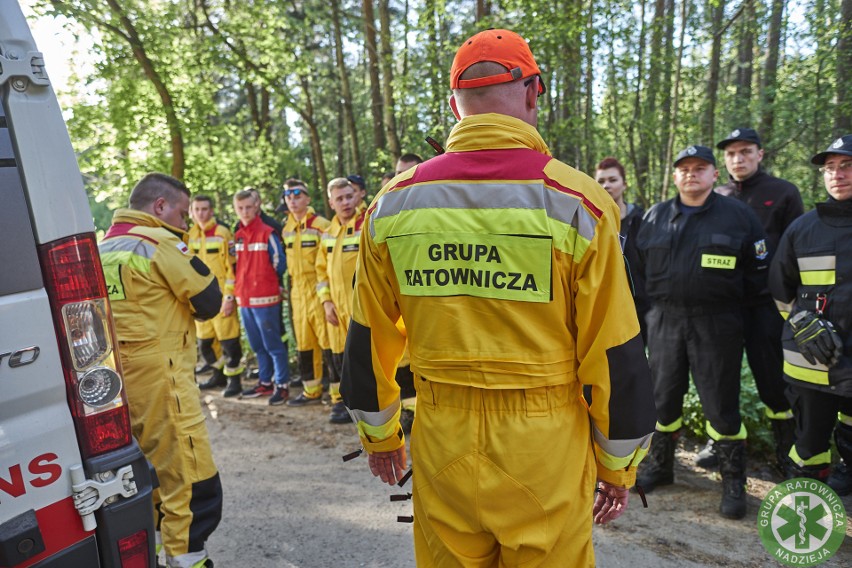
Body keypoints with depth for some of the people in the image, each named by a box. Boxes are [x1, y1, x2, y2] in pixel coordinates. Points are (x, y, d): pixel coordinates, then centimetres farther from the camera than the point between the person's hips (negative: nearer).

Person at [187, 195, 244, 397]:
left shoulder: (222, 233, -8)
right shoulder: (190, 235, 10)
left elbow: (232, 266, -10)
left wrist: (229, 297, -13)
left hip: (221, 296, -6)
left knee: (228, 340, -3)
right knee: (205, 341, 14)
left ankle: (234, 380, 10)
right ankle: (219, 375, 32)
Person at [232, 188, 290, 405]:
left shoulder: (267, 233, -9)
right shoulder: (238, 235, 11)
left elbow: (279, 263, -7)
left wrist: (266, 282, 4)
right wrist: (239, 287, 12)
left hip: (265, 298, -7)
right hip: (244, 298, 7)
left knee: (272, 344, -1)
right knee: (257, 345, 16)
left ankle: (282, 384, 9)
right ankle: (265, 382, 28)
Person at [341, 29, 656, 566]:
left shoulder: (394, 201, -4)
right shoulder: (576, 200, -12)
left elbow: (369, 342, 3)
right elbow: (615, 355, -8)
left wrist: (379, 435, 18)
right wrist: (618, 465, 7)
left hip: (441, 444, 2)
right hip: (544, 450, -2)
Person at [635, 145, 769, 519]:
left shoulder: (739, 215, 2)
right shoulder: (655, 216, 10)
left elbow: (757, 272, 5)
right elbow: (641, 266, 15)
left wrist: (727, 301, 1)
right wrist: (659, 302, 9)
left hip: (715, 324, -3)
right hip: (664, 321, 3)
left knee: (721, 404, 3)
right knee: (663, 398, 11)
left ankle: (734, 483, 20)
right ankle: (659, 465, 29)